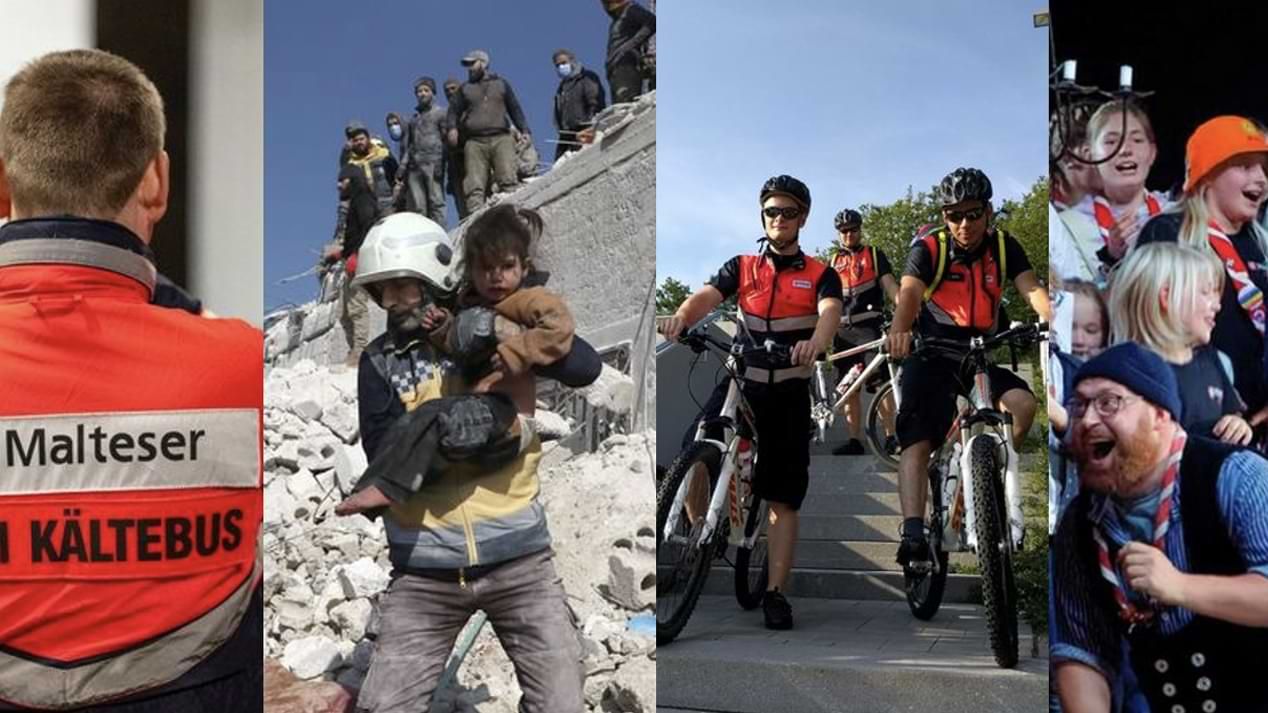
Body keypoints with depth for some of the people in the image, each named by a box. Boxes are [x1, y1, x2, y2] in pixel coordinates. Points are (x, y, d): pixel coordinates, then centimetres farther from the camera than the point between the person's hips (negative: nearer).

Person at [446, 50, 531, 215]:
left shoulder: (501, 84, 21)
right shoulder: (465, 89, 24)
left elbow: (515, 108, 19)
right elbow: (453, 110, 18)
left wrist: (524, 130, 7)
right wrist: (452, 128, -3)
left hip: (501, 139, -1)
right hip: (475, 141, 1)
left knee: (508, 179, -18)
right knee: (474, 185, -12)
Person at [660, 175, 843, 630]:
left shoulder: (820, 276, 6)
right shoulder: (741, 268, 10)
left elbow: (830, 312, -15)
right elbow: (706, 296, -8)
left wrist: (815, 343, -39)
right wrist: (681, 317, -33)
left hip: (789, 396, -1)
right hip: (739, 385, 1)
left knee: (783, 499, -1)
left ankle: (775, 592, 4)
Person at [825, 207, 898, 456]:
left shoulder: (874, 255, 8)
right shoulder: (832, 260, 17)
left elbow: (889, 284, -2)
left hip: (868, 326, -4)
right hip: (843, 330, 4)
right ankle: (854, 440, 8)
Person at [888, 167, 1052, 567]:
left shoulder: (1004, 247, -1)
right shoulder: (929, 248, -11)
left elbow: (1031, 288, -15)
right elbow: (909, 293, -28)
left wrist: (1051, 319, -38)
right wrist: (899, 330, -51)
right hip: (933, 354, -3)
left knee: (1023, 403, -22)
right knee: (917, 440, -17)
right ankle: (913, 535, -23)